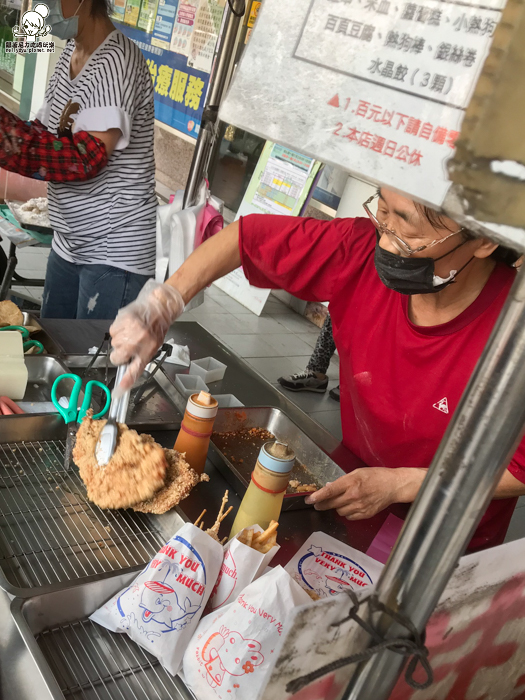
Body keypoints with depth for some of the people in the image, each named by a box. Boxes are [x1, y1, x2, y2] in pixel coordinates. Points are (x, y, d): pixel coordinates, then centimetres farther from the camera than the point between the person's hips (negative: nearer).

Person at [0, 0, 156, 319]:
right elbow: (46, 136, 10)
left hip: (113, 252, -9)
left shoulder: (117, 60, -18)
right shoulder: (71, 52, 10)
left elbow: (88, 157, -27)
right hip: (70, 242, 9)